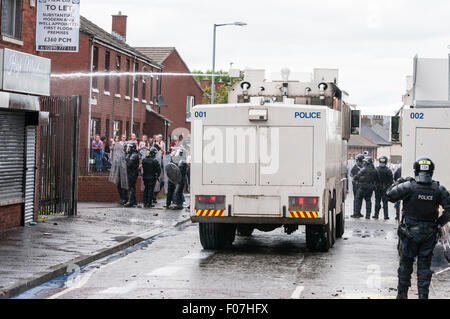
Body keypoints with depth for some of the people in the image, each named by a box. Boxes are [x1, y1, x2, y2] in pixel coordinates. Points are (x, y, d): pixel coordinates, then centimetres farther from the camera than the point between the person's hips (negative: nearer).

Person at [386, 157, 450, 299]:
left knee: (406, 263, 11)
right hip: (429, 234, 2)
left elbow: (390, 195, -6)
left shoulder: (408, 186, -13)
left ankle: (402, 294, 20)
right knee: (424, 265, 10)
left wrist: (399, 182, 9)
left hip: (410, 233, -2)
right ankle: (423, 295, 10)